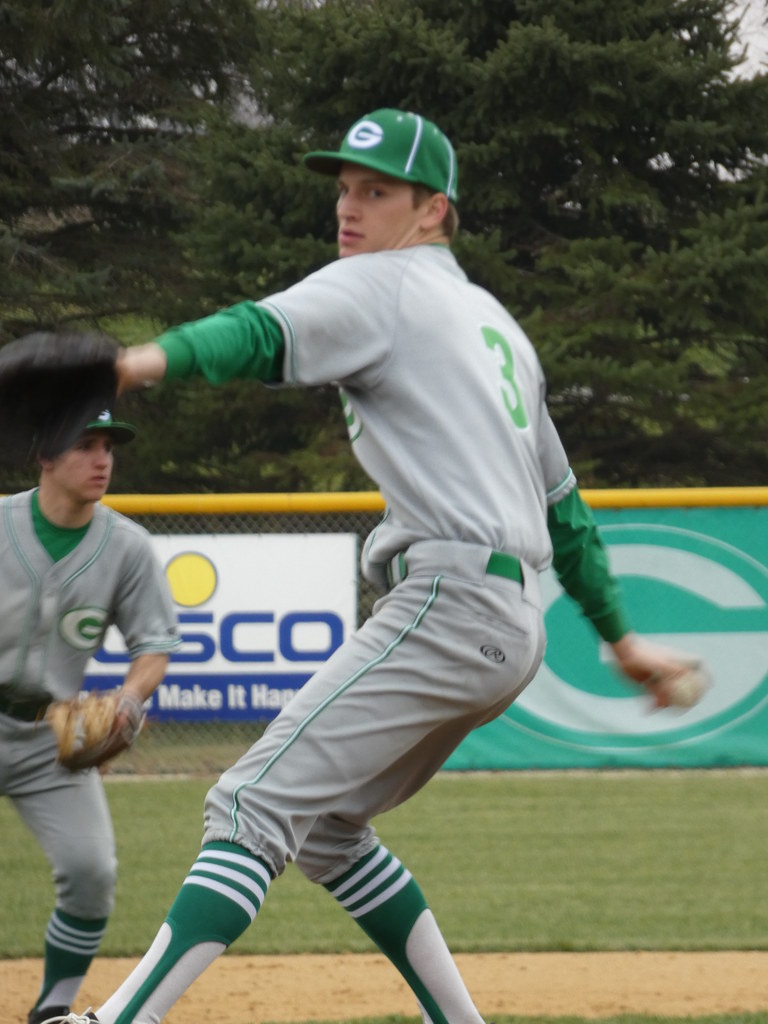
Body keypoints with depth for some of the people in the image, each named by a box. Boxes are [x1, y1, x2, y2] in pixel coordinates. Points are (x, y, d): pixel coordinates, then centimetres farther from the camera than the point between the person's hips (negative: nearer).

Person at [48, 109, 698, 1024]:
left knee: (255, 806, -17)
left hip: (449, 601, -9)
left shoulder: (384, 286, -1)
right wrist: (619, 635, 35)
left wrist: (150, 359, -41)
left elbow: (268, 335, -23)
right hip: (514, 628, 9)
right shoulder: (494, 320, 27)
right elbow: (561, 501, 31)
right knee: (324, 822, 18)